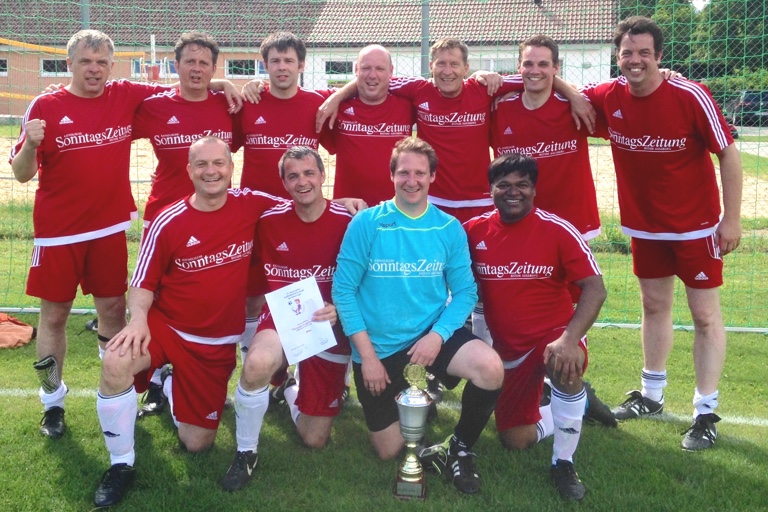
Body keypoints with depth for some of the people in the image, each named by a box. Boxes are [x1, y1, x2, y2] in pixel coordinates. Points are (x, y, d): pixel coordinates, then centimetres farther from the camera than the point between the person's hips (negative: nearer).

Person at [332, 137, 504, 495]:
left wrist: (438, 334, -22)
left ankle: (461, 445, -1)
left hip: (431, 335, 1)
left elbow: (465, 292, -4)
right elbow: (343, 290, -10)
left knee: (491, 369, -29)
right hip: (379, 346, 0)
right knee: (390, 451, 7)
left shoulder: (449, 229, -4)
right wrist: (367, 354, -15)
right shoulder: (366, 223, -10)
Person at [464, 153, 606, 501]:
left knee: (565, 368, -39)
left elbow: (595, 288, -18)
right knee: (515, 441, 8)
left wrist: (570, 338, -32)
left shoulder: (558, 230, -14)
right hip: (508, 348, 4)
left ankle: (563, 462, -14)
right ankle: (569, 407, 39)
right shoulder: (474, 231, -5)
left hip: (554, 336, -4)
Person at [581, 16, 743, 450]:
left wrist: (732, 218, -13)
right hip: (644, 224, 5)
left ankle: (706, 413, 8)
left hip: (697, 225, -4)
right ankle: (652, 395, 31)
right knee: (654, 306, 16)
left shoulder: (691, 96, -19)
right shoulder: (609, 97, -7)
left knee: (705, 314, 0)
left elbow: (728, 153, -13)